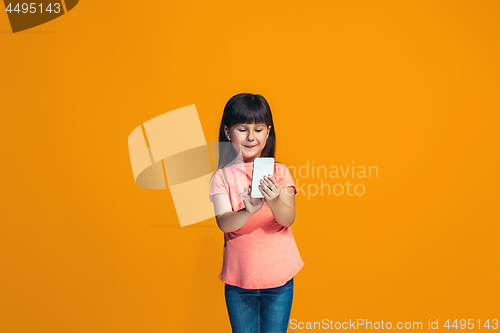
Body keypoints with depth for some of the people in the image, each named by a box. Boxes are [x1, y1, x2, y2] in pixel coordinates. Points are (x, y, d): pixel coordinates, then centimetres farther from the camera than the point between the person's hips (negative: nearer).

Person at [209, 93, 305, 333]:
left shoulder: (278, 171, -2)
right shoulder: (222, 176, -3)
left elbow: (289, 218, -13)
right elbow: (223, 223, -16)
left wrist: (274, 202, -34)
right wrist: (249, 211, -36)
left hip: (278, 277, 0)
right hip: (239, 277, 0)